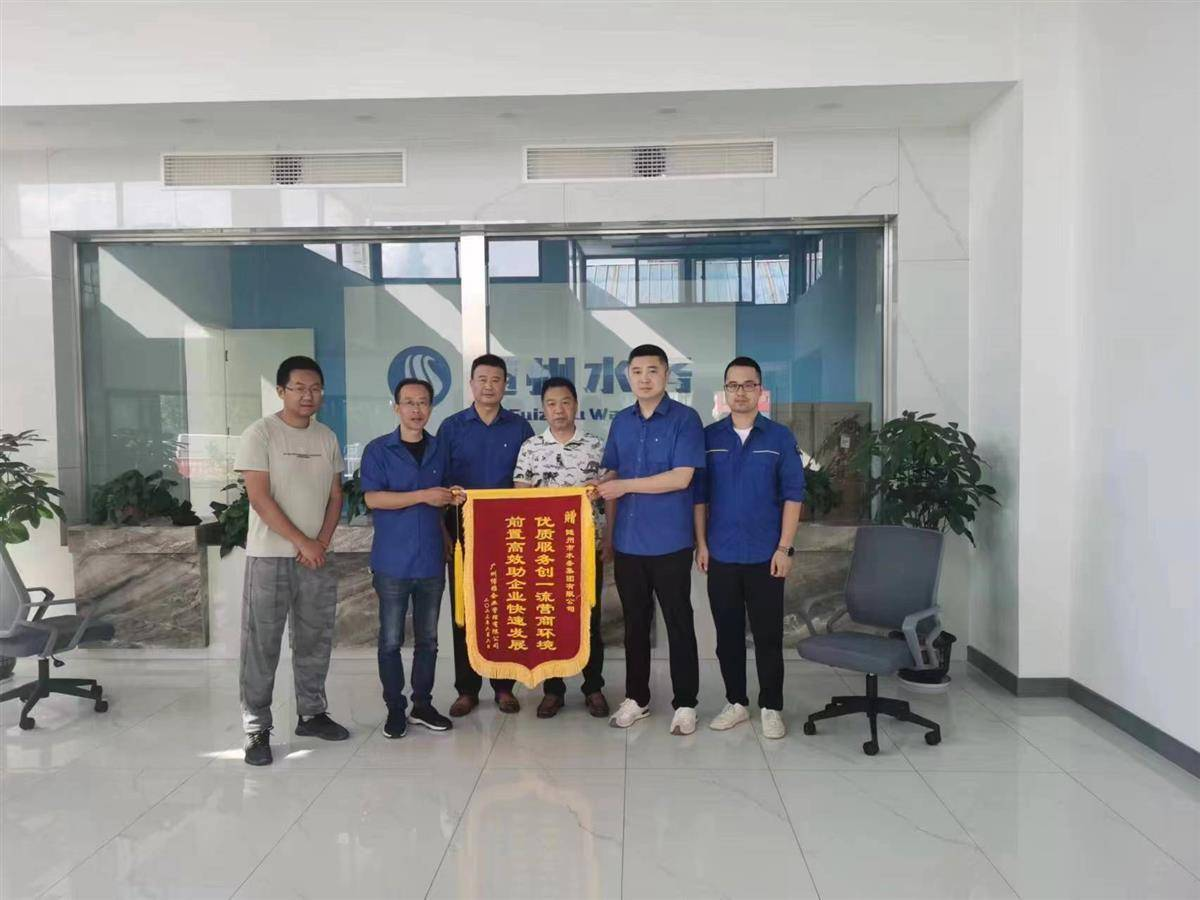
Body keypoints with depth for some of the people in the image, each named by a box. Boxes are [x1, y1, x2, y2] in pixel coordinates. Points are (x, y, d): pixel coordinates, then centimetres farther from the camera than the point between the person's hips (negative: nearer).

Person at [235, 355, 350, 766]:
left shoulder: (327, 438, 9)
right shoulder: (260, 433, -7)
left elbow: (335, 496, 10)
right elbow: (259, 497, -13)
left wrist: (322, 543, -4)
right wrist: (302, 543, -14)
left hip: (317, 557, 5)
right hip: (269, 556, -5)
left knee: (315, 640, 12)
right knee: (261, 644, 0)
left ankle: (311, 714, 27)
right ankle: (256, 728, 10)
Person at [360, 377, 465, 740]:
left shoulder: (439, 450, 11)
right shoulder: (378, 450, -3)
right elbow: (372, 498, -13)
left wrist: (452, 499, 2)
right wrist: (423, 496, -17)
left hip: (431, 560, 4)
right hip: (392, 562, -4)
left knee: (428, 639, 11)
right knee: (391, 640, 4)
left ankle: (423, 704, 24)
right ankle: (395, 709, 17)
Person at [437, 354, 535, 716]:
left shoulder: (519, 428, 6)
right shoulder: (452, 427, 4)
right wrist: (443, 530, -7)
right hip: (464, 529, 0)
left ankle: (504, 686, 17)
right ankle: (467, 689, 15)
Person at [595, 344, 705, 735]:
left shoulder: (685, 419, -7)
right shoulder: (621, 421, 10)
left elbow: (681, 478, -16)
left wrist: (625, 486, -13)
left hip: (669, 542, -5)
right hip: (627, 541, 5)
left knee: (678, 624, 6)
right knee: (634, 623, 14)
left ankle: (685, 704, 17)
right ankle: (636, 697, 27)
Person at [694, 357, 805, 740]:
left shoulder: (780, 437, -1)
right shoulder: (709, 436, 4)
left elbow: (793, 495, -2)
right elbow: (699, 493, 6)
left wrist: (784, 548, -8)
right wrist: (701, 543, 0)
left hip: (766, 556, -2)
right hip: (721, 555, 2)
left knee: (768, 635, 5)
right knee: (728, 633, 11)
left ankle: (771, 708, 19)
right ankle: (736, 702, 25)